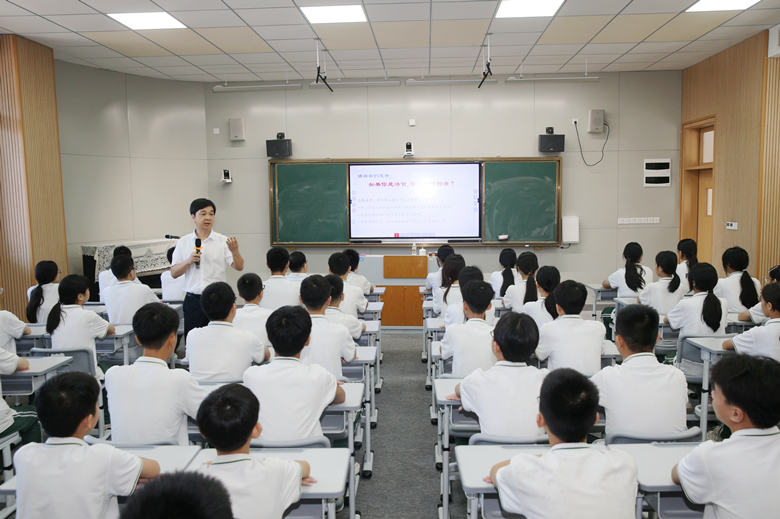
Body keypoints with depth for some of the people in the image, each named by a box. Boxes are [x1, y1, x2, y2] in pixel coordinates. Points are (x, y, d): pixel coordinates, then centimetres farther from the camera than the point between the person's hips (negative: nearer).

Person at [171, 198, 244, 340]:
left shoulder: (223, 241, 2)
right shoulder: (183, 242, 7)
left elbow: (239, 267, -6)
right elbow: (174, 273, 6)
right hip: (193, 300, 2)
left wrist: (235, 252, -26)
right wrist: (188, 261, -12)